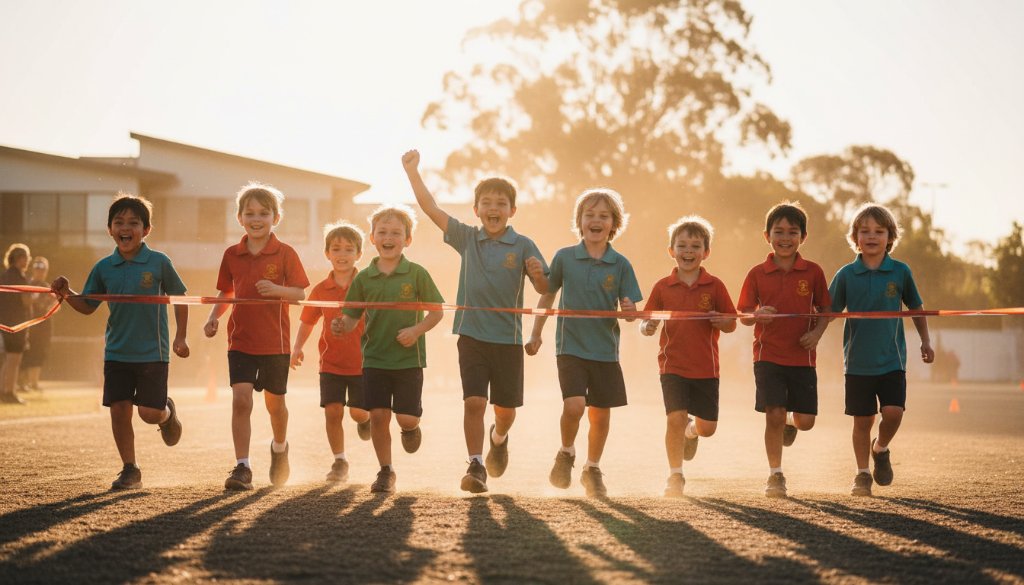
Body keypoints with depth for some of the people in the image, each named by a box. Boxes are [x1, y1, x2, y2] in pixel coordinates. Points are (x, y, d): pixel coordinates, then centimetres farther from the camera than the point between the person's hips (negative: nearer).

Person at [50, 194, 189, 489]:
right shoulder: (104, 268, 2)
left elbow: (179, 297, 4)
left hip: (153, 352, -3)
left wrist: (180, 337, 1)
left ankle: (167, 413, 33)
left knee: (149, 412, -5)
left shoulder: (159, 263, -6)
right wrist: (66, 294, -10)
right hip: (116, 352, 3)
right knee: (119, 409, 1)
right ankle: (129, 470, 15)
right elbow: (87, 306, 9)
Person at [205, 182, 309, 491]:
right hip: (240, 340, 1)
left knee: (274, 403, 13)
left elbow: (301, 293, -7)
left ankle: (279, 448, 42)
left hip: (275, 341, -1)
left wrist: (277, 289, -26)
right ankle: (242, 468, -10)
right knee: (241, 399, -12)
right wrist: (213, 317, -3)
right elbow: (226, 292, 13)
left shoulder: (285, 253, -5)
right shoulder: (232, 255, 3)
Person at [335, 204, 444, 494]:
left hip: (409, 358, -2)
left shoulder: (416, 274, -3)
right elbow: (352, 317, 5)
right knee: (378, 415, -3)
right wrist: (341, 326, -17)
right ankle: (385, 471, 13)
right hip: (374, 358, 2)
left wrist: (417, 330, -15)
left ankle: (410, 427, 32)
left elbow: (437, 312, 1)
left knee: (406, 416, -5)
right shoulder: (364, 278, 3)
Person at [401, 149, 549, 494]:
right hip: (472, 334, 0)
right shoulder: (467, 238, 3)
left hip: (508, 337, 0)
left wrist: (537, 273, -27)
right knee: (473, 401, -12)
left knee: (506, 408, 10)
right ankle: (476, 466, -7)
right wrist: (412, 170, -8)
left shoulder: (523, 246, -2)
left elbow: (544, 290, -4)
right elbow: (431, 208, -1)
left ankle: (499, 439, 43)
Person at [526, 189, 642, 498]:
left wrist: (629, 309, -22)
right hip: (571, 346, -2)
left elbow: (630, 311, 1)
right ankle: (566, 453, 11)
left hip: (606, 350, 2)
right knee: (574, 405, -18)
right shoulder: (564, 258, -1)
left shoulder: (620, 264, 0)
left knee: (601, 413, 8)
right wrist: (536, 334, 12)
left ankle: (592, 469, 29)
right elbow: (547, 295, 11)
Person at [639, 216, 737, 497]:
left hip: (706, 368, 1)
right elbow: (646, 321, 4)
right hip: (673, 365, -1)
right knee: (675, 418, -12)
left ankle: (691, 432, 41)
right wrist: (647, 327, -19)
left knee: (708, 426, 4)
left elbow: (731, 324, 1)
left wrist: (721, 320, -21)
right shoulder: (662, 287, 1)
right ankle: (675, 476, 3)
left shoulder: (714, 286, -1)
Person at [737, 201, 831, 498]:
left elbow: (825, 310, 9)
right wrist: (757, 315, -21)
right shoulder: (757, 274, 0)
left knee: (805, 421, 0)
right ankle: (775, 476, 7)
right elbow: (743, 316, 2)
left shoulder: (813, 272, 1)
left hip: (803, 357, 1)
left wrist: (817, 332, -10)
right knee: (773, 415, -7)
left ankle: (791, 422, 38)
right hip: (768, 355, -1)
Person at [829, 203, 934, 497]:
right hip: (858, 360, 0)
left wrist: (925, 341, 15)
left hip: (892, 359, 0)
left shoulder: (900, 271, 0)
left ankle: (881, 448, 18)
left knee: (893, 412, -13)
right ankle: (862, 474, 19)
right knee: (862, 420, 4)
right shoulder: (846, 275, -1)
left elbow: (916, 307, 14)